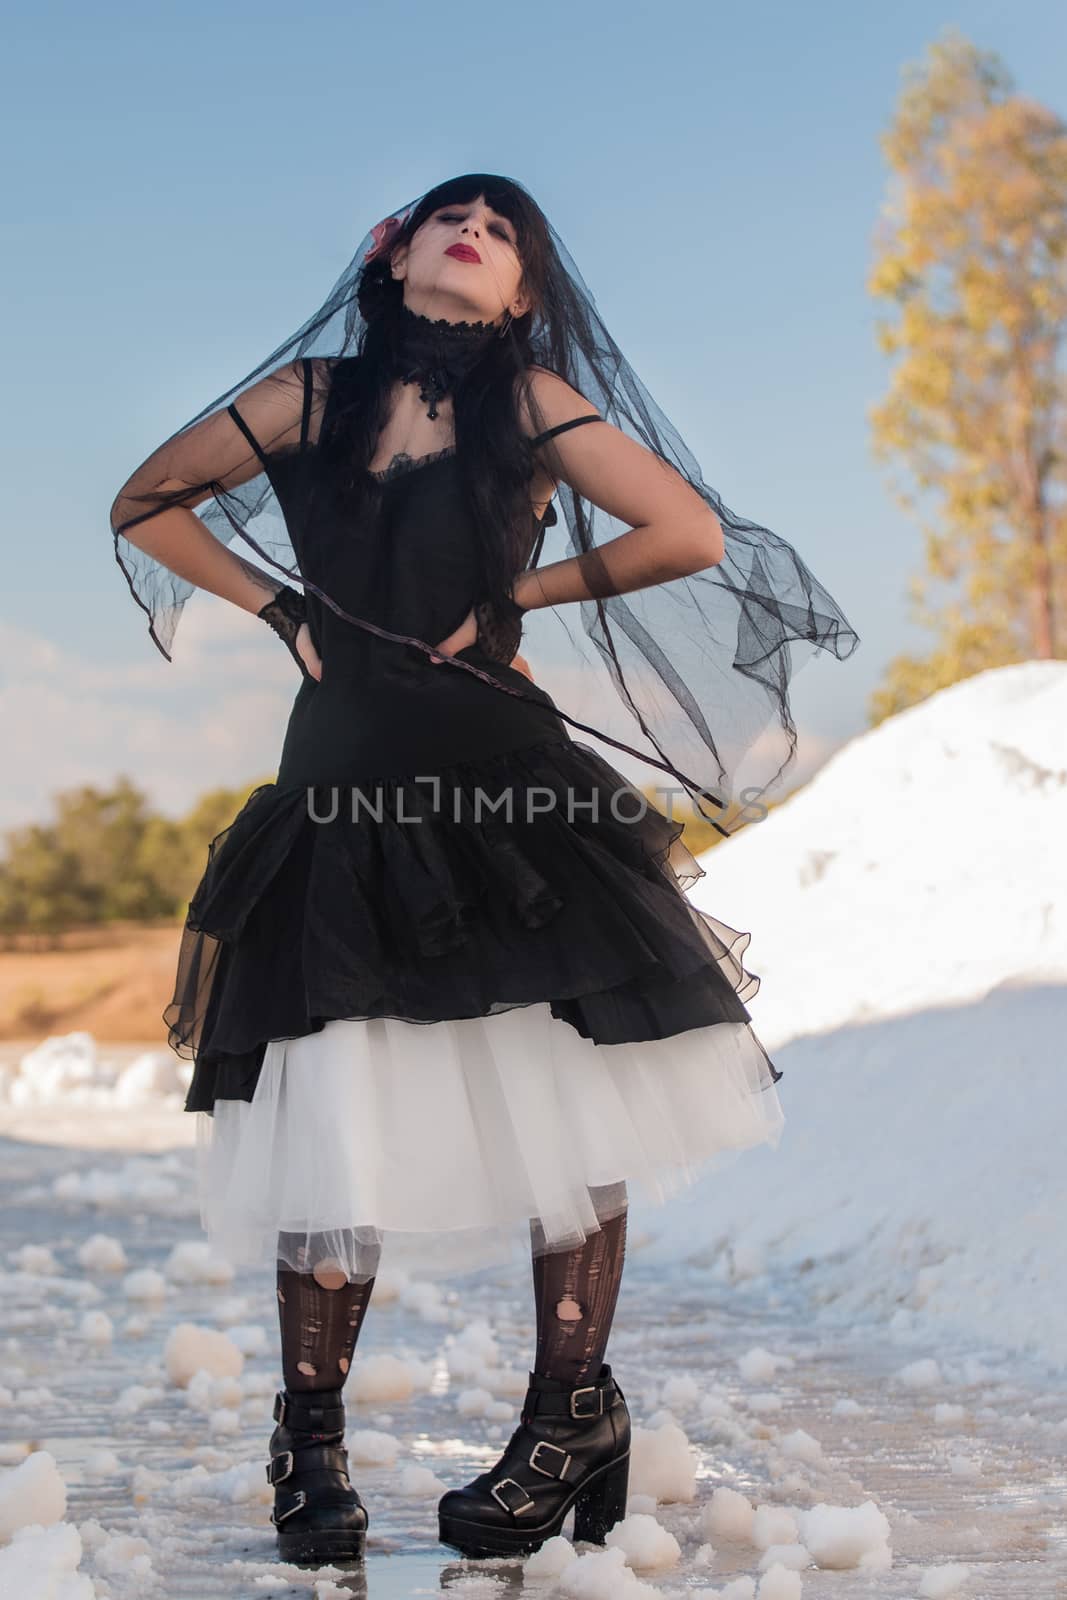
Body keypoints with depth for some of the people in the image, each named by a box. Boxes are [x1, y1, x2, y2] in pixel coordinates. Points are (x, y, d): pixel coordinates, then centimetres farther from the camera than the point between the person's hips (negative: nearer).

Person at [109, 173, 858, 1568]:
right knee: (333, 1118, -1)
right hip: (343, 776, 1)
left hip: (504, 778, -1)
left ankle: (571, 1420, 9)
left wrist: (519, 591, 0)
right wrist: (282, 609, 8)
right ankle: (309, 1442, 12)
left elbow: (695, 534, -1)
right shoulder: (311, 395, 9)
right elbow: (146, 506, 19)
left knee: (568, 1102, -4)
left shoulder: (532, 402, 4)